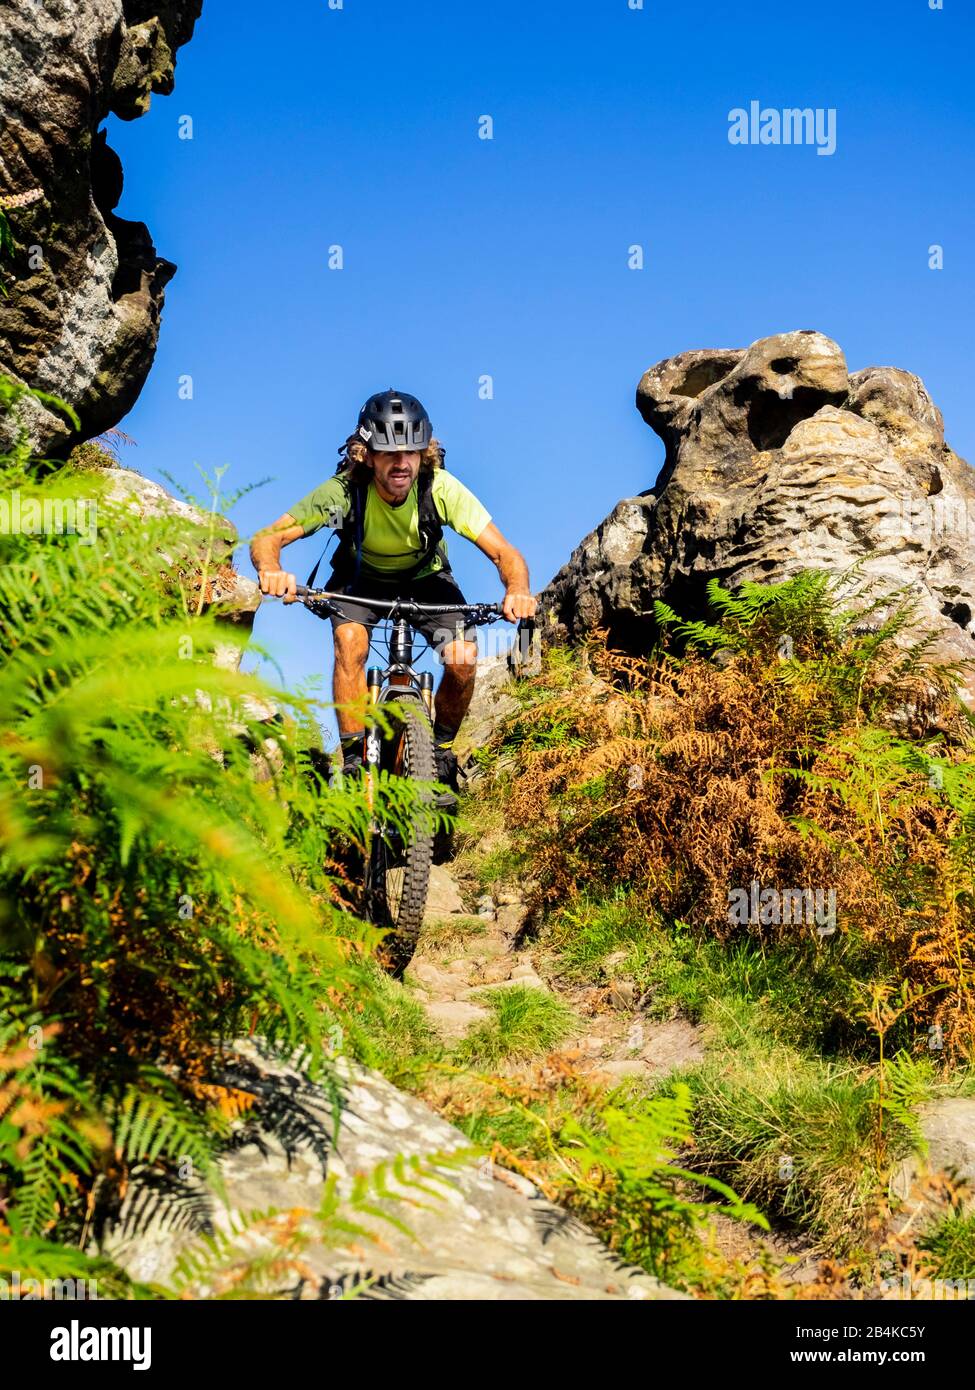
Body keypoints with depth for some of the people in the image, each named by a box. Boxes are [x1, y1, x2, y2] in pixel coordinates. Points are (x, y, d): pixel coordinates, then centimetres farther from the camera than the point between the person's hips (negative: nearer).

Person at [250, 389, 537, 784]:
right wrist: (271, 570, -57)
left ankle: (441, 750, 6)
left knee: (463, 659, -21)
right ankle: (353, 759, -17)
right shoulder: (343, 491, -32)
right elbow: (267, 538, -33)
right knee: (351, 644, -31)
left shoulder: (442, 489, -31)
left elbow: (504, 552, -31)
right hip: (362, 578, -1)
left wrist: (518, 591, -54)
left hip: (425, 579, 1)